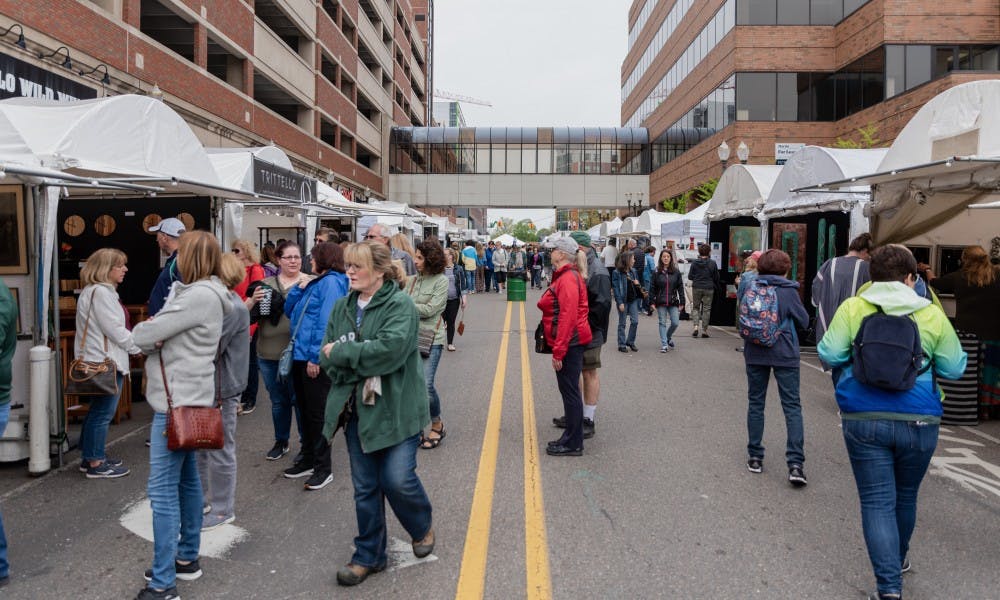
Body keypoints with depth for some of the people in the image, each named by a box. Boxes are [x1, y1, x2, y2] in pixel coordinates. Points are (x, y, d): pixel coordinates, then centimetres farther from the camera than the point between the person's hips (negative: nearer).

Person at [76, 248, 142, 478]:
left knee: (98, 411, 18)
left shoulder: (100, 291, 17)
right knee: (103, 413, -3)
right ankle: (95, 464, 5)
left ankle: (90, 457, 28)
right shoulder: (100, 292, -17)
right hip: (105, 362, -11)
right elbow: (115, 330, -19)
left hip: (101, 361, 11)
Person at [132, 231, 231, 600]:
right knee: (186, 479, 17)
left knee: (162, 489, -6)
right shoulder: (202, 293, 13)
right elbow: (157, 334, 16)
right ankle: (187, 558, 29)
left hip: (178, 400, -10)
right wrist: (154, 335, -3)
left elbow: (141, 336, -16)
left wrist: (144, 333, 3)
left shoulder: (199, 296, -19)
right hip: (186, 398, 10)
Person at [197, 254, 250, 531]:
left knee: (220, 450, 3)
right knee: (200, 445, 19)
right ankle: (201, 497, 35)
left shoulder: (233, 308, -19)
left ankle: (222, 510, 16)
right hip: (207, 385, 9)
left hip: (222, 388, -9)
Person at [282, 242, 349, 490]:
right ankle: (308, 459, 29)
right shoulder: (315, 283, 16)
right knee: (305, 411, 16)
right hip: (300, 357, 9)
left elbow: (326, 322, -20)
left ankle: (323, 467, 10)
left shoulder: (331, 282, -12)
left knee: (317, 412, -1)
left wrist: (315, 357, -23)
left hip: (316, 359, -9)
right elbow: (290, 312, 18)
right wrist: (298, 289, 2)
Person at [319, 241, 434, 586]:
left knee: (397, 479, -5)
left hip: (396, 408, -5)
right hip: (357, 409, 5)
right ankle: (369, 555, 29)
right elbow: (328, 357, 1)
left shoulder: (400, 305, -12)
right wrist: (364, 369, -18)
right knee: (365, 487, 12)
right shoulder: (342, 307, 7)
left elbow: (390, 350, -26)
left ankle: (422, 526, 28)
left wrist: (342, 353, -17)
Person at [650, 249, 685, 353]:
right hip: (661, 302, -1)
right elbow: (652, 288, 1)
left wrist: (682, 302, 2)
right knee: (662, 323, 2)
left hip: (673, 302, 1)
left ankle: (668, 336, 29)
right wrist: (652, 302, -4)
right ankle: (664, 344, 9)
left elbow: (680, 287, 5)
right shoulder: (656, 272, -1)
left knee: (675, 323, 0)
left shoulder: (676, 271, 3)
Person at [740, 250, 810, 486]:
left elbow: (742, 318, 9)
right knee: (792, 406, 3)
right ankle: (795, 463, -5)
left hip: (755, 353, 3)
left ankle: (755, 457, 17)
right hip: (785, 355, -2)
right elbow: (804, 321, 1)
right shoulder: (788, 291, -8)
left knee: (755, 403, 13)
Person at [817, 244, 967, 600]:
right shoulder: (932, 315, -1)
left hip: (864, 418, -2)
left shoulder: (852, 308, -4)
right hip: (919, 420, 2)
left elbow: (829, 355, -8)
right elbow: (954, 369, 4)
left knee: (877, 501, 5)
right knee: (906, 495, 22)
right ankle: (898, 560, 44)